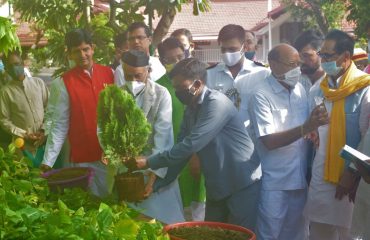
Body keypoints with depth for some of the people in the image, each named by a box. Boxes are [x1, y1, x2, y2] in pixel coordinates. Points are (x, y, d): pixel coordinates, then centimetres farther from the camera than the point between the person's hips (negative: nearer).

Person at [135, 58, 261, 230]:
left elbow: (191, 144, -27)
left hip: (241, 185, -8)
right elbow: (181, 149, 8)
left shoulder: (216, 103, -20)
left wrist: (149, 162, -23)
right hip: (216, 187, 8)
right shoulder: (191, 110, 8)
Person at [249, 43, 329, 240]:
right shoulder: (261, 96, -13)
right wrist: (306, 128, -28)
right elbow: (269, 141, -20)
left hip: (301, 177, 6)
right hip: (275, 181, -6)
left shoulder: (300, 89, 5)